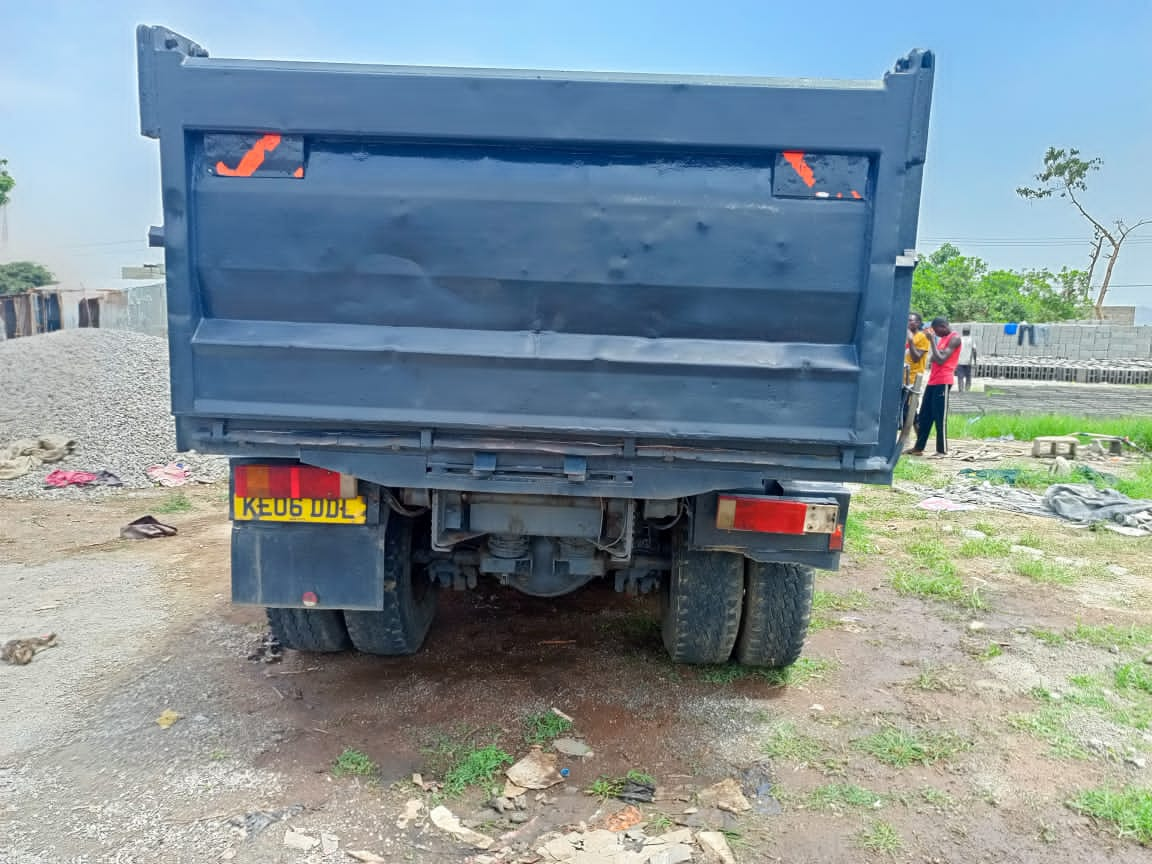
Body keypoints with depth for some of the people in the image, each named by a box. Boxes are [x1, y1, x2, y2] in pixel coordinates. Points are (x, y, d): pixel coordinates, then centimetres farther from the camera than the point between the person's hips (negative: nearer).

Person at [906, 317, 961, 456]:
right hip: (933, 380, 9)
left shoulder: (955, 338, -8)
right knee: (924, 415, 9)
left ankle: (942, 450, -2)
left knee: (940, 417, -7)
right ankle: (918, 447, 13)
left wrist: (932, 341, -12)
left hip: (943, 382, -9)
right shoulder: (943, 338, 20)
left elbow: (941, 359, -16)